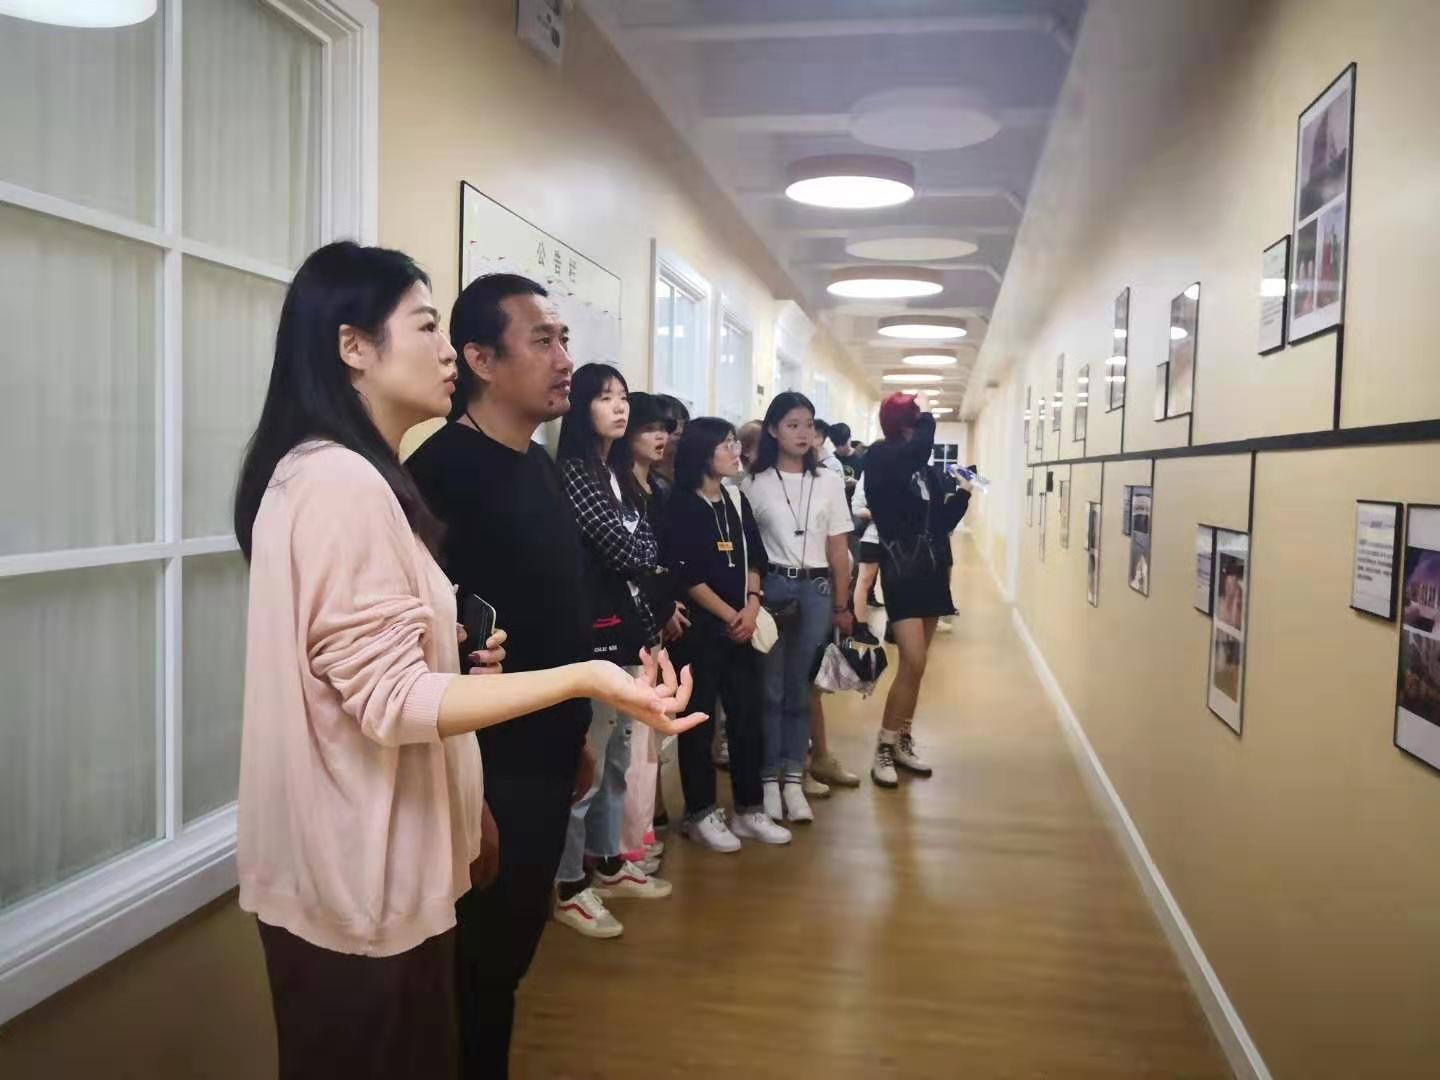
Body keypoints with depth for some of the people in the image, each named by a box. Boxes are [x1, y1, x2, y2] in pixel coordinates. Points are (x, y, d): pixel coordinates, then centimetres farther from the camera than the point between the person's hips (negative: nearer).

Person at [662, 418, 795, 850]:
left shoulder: (737, 501, 11)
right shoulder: (680, 507, -8)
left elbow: (754, 560, 10)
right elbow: (685, 576, -12)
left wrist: (752, 605, -6)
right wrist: (729, 615, -11)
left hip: (741, 626, 6)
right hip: (700, 627, -6)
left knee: (747, 716, 9)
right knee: (699, 719, 2)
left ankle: (749, 810, 20)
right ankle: (700, 814, 14)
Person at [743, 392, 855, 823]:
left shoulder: (829, 482, 5)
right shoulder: (754, 482, 0)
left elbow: (838, 550, 6)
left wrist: (841, 605, 6)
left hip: (816, 589, 2)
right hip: (771, 587, -2)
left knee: (800, 686, 7)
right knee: (769, 686, 2)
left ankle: (793, 779, 16)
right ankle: (769, 778, 12)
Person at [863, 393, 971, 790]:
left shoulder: (928, 470, 6)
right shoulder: (881, 458, -10)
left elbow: (942, 521, 12)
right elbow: (921, 444, -30)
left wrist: (961, 493, -1)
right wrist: (925, 422, -13)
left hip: (931, 570, 6)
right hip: (901, 571, -6)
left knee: (917, 664, 11)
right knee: (913, 663, -13)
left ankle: (903, 741, 23)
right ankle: (883, 749, 0)